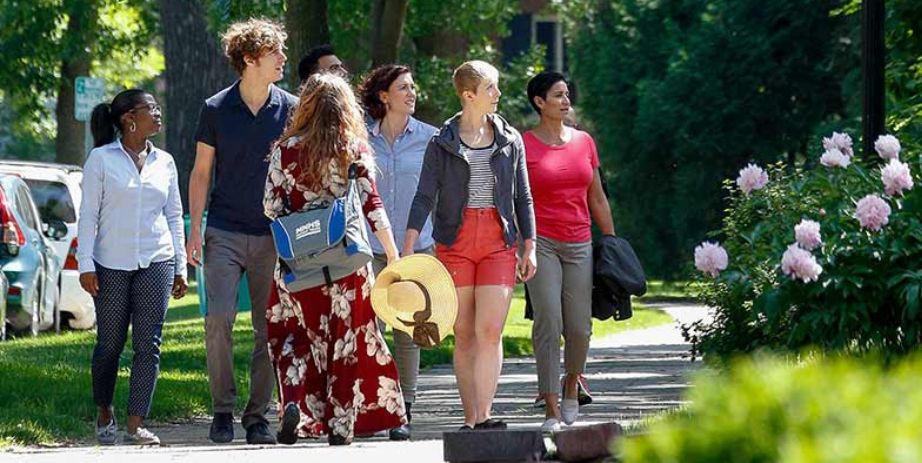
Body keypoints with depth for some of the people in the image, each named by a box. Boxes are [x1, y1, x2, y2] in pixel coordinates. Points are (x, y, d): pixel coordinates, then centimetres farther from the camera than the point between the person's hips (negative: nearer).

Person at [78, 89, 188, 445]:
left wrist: (180, 267, 11)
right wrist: (85, 264, -8)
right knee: (110, 344, 5)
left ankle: (136, 426, -5)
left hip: (155, 262, 3)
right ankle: (104, 415, 25)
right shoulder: (101, 159, 0)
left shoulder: (164, 162, 11)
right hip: (111, 264, -3)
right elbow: (88, 214, -1)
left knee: (148, 345, -5)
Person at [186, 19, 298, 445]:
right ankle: (222, 410, -1)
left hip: (274, 236, 1)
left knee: (270, 329, 1)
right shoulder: (216, 109, 2)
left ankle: (257, 415, 9)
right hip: (225, 232, -1)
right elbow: (201, 173, 7)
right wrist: (195, 228, 0)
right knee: (219, 318, -13)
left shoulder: (290, 109, 4)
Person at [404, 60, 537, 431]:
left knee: (490, 332, -12)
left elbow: (523, 197, 12)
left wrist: (529, 247, 6)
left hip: (498, 241, 1)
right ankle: (469, 419, 7)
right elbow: (424, 196, -2)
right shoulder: (442, 143, 3)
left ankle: (484, 416, -17)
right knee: (464, 336, 2)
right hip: (455, 242, -1)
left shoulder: (510, 139, 9)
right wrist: (408, 248, -12)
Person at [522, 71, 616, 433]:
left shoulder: (584, 142, 11)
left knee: (579, 327, 0)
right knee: (548, 322, -11)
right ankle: (551, 408, -9)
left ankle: (572, 384, 29)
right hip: (541, 241, -3)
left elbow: (597, 199, 17)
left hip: (579, 244, 3)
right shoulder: (524, 146, 0)